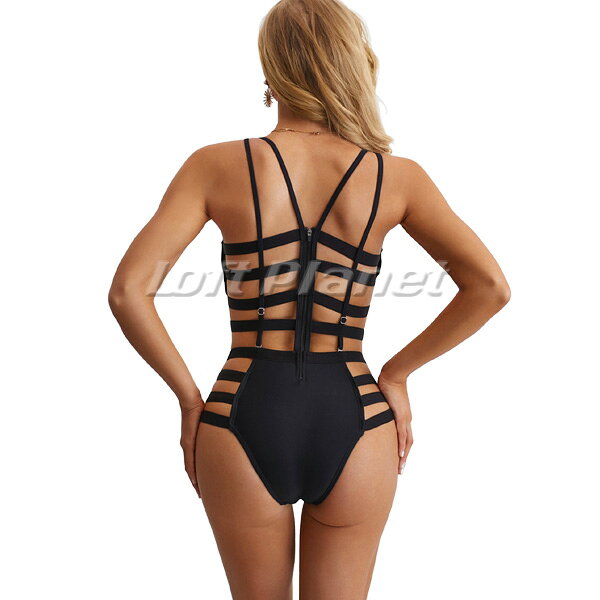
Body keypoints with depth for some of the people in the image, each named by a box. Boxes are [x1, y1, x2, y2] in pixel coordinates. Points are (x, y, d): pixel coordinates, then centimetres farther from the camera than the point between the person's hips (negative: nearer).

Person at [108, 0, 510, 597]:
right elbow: (490, 287, -2)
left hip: (245, 419, 0)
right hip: (353, 421, 1)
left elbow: (127, 291, -10)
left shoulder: (218, 165, -4)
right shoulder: (396, 177, 0)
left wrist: (189, 397, 0)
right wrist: (396, 373, 6)